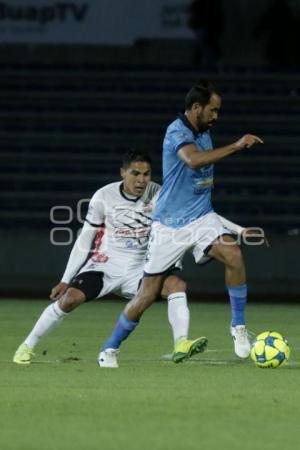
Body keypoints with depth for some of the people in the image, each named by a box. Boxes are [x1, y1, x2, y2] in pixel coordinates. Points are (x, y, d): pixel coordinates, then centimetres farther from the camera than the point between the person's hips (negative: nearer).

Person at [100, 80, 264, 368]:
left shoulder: (203, 131, 8)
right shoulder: (177, 132, -17)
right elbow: (194, 160, -39)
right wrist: (235, 147, -37)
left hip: (201, 217, 6)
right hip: (170, 223, -6)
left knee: (233, 255, -23)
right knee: (148, 294, -2)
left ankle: (238, 327, -10)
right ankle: (109, 349, 15)